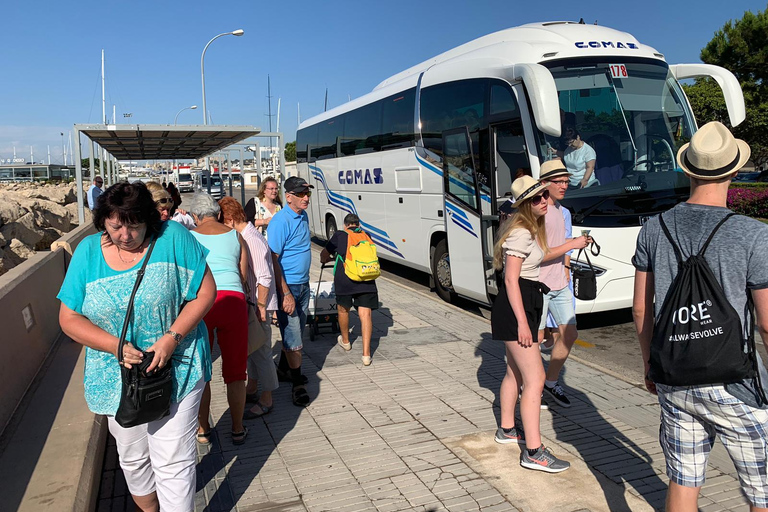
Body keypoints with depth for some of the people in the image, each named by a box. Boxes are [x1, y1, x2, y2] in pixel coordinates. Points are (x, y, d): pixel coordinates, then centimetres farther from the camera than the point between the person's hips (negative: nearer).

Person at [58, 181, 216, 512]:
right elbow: (69, 318, -2)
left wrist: (172, 338, -21)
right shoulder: (88, 252, -3)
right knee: (132, 458, 22)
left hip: (176, 370, -4)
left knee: (172, 462, -1)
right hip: (118, 377, 4)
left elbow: (205, 291, -10)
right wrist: (116, 346, -18)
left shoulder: (172, 238, -12)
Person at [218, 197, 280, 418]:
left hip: (259, 305, -10)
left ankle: (266, 400, 13)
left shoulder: (252, 241, -22)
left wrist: (260, 307, -20)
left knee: (260, 351, 1)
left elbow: (265, 278, -24)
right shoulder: (242, 237, 9)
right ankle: (252, 389, 36)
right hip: (249, 302, 10)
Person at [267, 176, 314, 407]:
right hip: (287, 286, -8)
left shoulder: (303, 216, 7)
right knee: (292, 336, -2)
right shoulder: (281, 221, -19)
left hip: (303, 284, 8)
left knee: (296, 332, 19)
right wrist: (286, 294, -24)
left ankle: (284, 368, 37)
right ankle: (298, 385, 8)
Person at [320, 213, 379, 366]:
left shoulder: (339, 235, 15)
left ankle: (345, 341, 41)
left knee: (343, 310, 21)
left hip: (344, 278, -1)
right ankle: (366, 354, -2)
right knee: (365, 314, 2)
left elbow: (324, 255, 26)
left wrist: (325, 260, 50)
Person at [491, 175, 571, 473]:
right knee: (535, 378, -11)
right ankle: (533, 452, -7)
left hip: (526, 303, 10)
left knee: (515, 371, 19)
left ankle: (507, 429, 34)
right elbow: (511, 280, -21)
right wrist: (522, 322, -24)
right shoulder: (521, 233, -17)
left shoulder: (532, 229, 13)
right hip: (515, 306, -10)